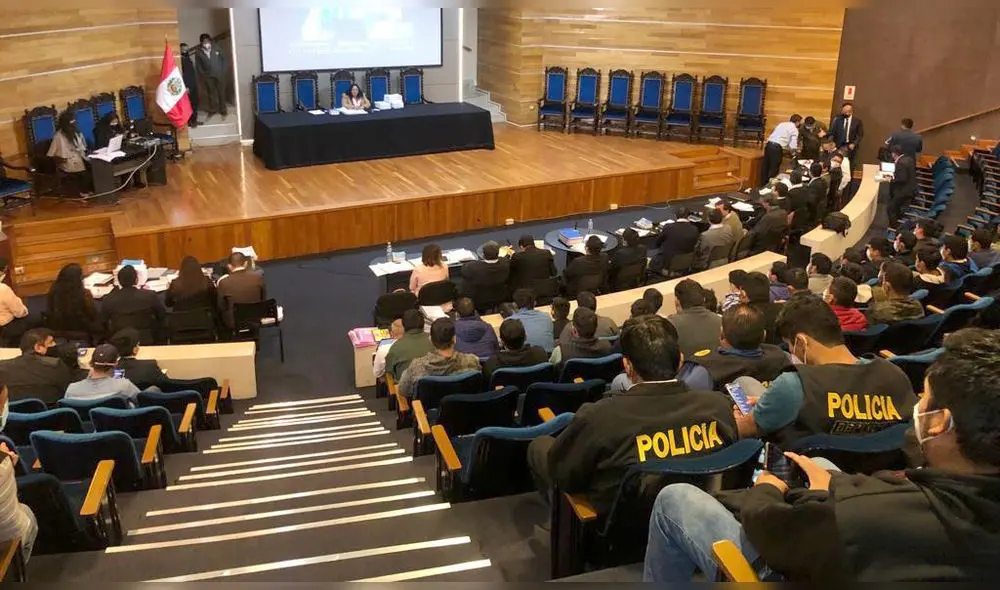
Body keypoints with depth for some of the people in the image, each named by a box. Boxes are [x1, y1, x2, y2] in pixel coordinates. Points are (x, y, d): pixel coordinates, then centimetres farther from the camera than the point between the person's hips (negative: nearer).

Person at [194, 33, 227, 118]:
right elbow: (198, 66, 2)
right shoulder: (198, 53, -1)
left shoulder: (216, 49, 2)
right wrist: (202, 75, -6)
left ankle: (223, 110, 16)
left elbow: (223, 59, 7)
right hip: (208, 76, 0)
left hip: (219, 75, 0)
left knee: (221, 92, 6)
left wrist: (224, 70, 0)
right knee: (211, 93, 7)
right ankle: (212, 110, 20)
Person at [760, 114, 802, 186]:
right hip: (777, 147, -7)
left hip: (769, 144, 7)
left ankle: (763, 185, 23)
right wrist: (793, 153, 18)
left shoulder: (782, 124, 25)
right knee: (774, 169, 1)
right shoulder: (795, 130, 5)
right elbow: (793, 146, -4)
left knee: (765, 167, 13)